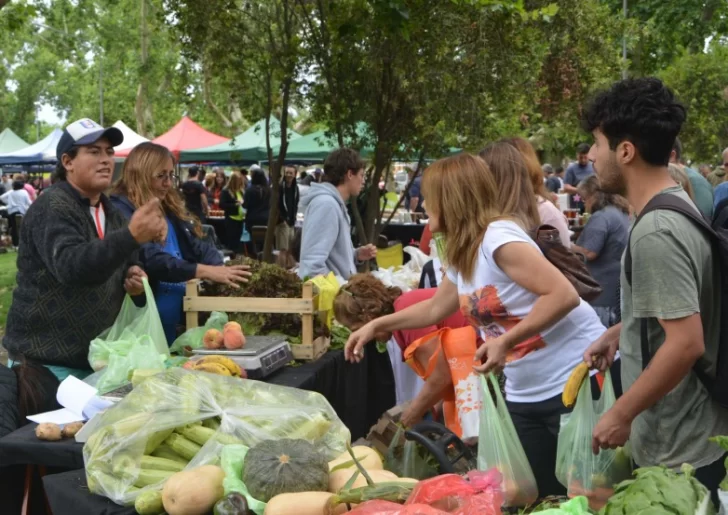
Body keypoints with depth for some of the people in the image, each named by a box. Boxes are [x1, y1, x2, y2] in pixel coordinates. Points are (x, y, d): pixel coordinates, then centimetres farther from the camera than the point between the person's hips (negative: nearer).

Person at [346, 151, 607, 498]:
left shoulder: (498, 237, -19)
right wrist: (377, 325, 26)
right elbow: (436, 308, 26)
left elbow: (564, 295, -25)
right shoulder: (463, 255, 9)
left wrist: (506, 342, -26)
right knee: (535, 494, 12)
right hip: (525, 393, 9)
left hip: (575, 381, -9)